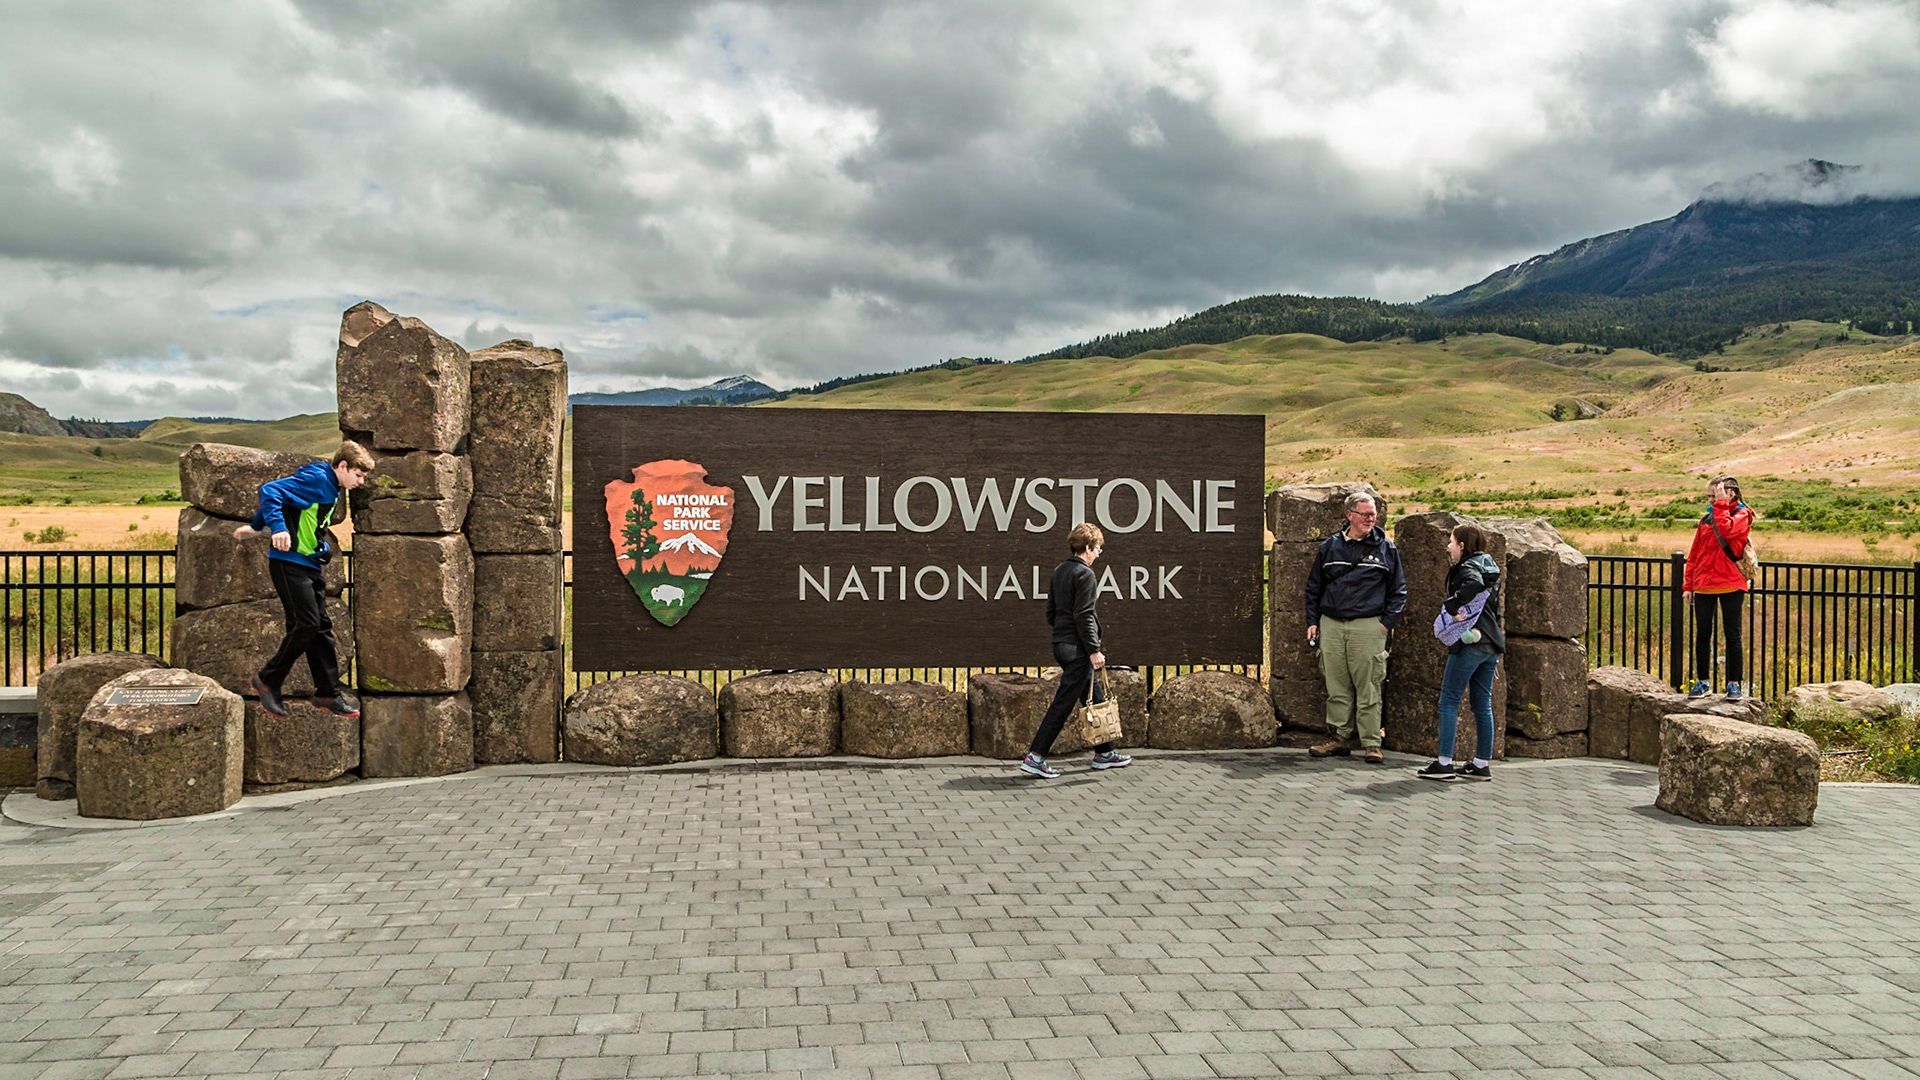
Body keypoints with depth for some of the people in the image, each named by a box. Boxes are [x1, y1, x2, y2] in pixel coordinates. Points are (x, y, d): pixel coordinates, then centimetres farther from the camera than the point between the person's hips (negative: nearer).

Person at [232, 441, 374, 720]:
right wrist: (278, 527, -37)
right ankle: (268, 681, 4)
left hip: (311, 565, 10)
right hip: (290, 562, -10)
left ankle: (328, 694, 11)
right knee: (307, 624, -13)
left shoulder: (332, 489, 16)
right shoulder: (315, 479, -13)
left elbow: (282, 497, 26)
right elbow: (270, 490, -23)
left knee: (322, 627, 7)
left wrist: (256, 526, 36)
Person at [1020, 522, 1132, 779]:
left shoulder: (1059, 571, 13)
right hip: (1077, 647, -10)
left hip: (1060, 643, 10)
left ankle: (1104, 753, 25)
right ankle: (1035, 757, -6)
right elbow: (1084, 616, -19)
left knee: (1094, 698, 17)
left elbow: (1051, 612, 16)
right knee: (1063, 703, -6)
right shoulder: (1084, 574, -14)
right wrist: (1094, 650, -18)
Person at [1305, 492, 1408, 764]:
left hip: (1368, 627, -2)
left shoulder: (1386, 549, 6)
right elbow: (1314, 587, 17)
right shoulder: (1330, 546, 11)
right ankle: (1340, 738, 13)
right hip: (1331, 625, 3)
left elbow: (1398, 590, 10)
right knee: (1337, 686, 5)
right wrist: (1312, 621, 9)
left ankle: (1372, 744, 0)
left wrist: (1387, 622, -1)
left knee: (1368, 688, -4)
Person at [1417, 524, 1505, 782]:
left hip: (1470, 643, -9)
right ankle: (1482, 764, 12)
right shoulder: (1490, 567, 19)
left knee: (1449, 700, -4)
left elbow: (1474, 583, -32)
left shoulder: (1467, 567, -8)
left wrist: (1453, 606, -23)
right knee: (1483, 705, 11)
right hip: (1492, 644, 9)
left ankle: (1444, 763, -7)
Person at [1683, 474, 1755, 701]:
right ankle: (1703, 682, 16)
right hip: (1704, 585, 5)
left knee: (1732, 635, 2)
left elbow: (1726, 530, -24)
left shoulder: (1742, 515, -1)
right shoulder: (1706, 519, 12)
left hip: (1731, 584, -5)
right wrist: (1688, 585, 8)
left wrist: (1721, 504, -13)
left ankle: (1735, 683, 9)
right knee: (1702, 635, 7)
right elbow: (1694, 554, 13)